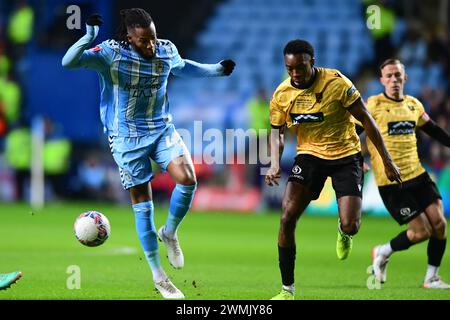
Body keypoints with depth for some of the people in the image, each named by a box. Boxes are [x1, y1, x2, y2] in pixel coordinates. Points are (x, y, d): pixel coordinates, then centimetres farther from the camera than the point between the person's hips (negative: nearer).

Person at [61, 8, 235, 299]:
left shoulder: (166, 50, -2)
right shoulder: (111, 54, -17)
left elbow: (183, 67, 22)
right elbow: (68, 62, -28)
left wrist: (217, 70, 17)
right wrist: (88, 38, -43)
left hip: (163, 130, 4)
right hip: (127, 137, -4)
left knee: (187, 179, -20)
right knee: (142, 203, 1)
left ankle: (169, 233, 10)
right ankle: (158, 276, 12)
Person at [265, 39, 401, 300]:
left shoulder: (337, 83, -19)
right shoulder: (282, 94, -7)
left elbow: (366, 120, -10)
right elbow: (277, 131, 9)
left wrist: (387, 161, -8)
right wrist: (275, 163, -11)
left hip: (346, 156, -3)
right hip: (310, 155, 3)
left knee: (351, 226, -14)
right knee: (287, 217, -15)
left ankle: (343, 232, 29)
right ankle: (287, 288, -3)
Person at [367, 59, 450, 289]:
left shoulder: (413, 104, 10)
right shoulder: (374, 105, -8)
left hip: (417, 175, 6)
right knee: (421, 231, -9)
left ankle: (431, 278, 12)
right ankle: (383, 253, 17)